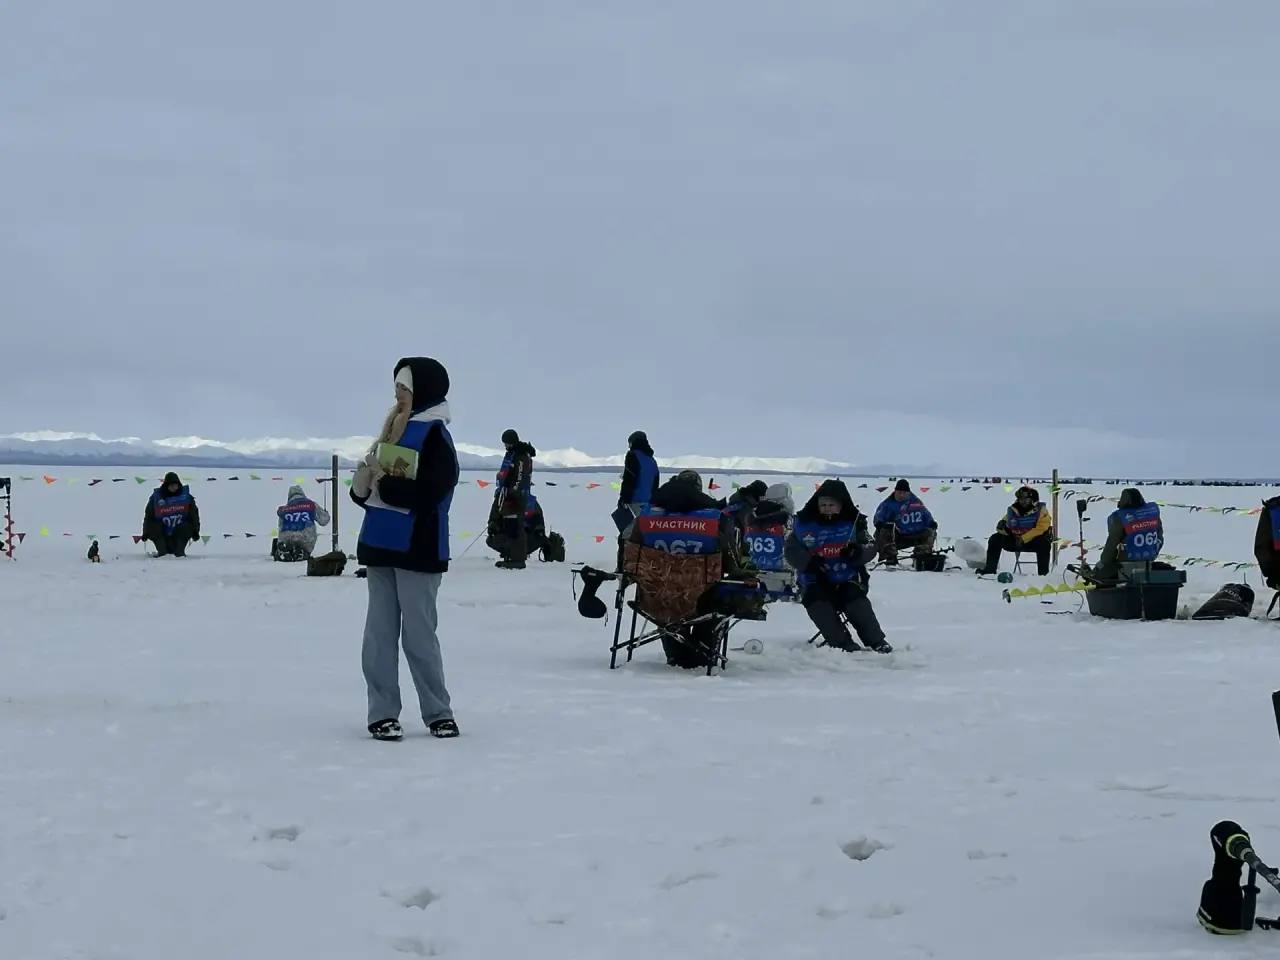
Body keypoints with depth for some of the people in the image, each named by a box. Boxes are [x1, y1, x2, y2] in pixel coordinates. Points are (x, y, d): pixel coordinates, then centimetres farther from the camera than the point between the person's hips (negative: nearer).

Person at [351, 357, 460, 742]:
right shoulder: (395, 429, 13)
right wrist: (365, 480, -7)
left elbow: (427, 494, -21)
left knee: (418, 634, -2)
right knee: (379, 633, 6)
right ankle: (383, 713, 11)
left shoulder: (435, 436, -9)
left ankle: (438, 713, 10)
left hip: (417, 549, -7)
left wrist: (383, 483, -13)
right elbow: (365, 490, 15)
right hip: (382, 545, 7)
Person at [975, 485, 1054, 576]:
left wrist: (1024, 539, -28)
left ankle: (1043, 573, -33)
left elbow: (1041, 528, -21)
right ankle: (990, 568, -6)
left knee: (1044, 543, -37)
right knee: (995, 539, -10)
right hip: (1015, 541, 5)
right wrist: (1002, 525, -17)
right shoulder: (1013, 510, 5)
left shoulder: (1041, 510, -9)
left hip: (1034, 541, -4)